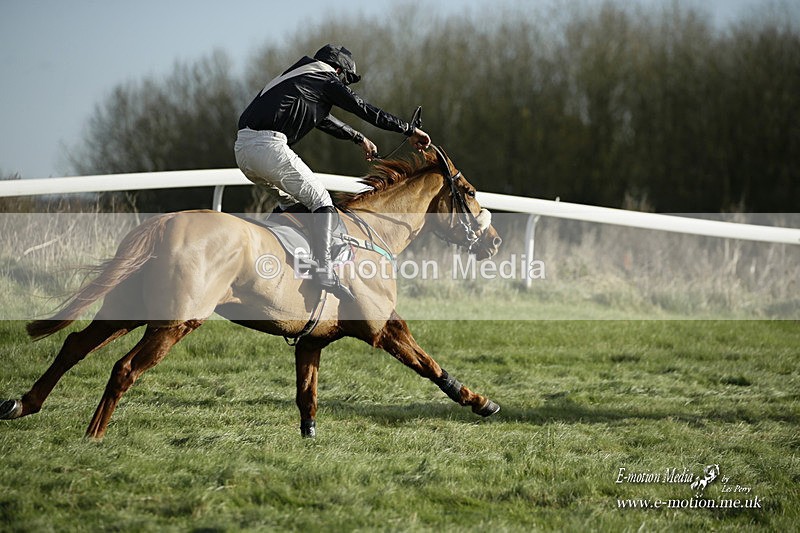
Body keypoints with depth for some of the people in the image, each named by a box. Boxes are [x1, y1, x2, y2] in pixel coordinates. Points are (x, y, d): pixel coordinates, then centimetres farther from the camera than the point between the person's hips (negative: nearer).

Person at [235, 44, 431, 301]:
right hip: (269, 145, -9)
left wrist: (359, 138, 54)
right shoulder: (326, 80, 7)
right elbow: (366, 110, 9)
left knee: (290, 201, 28)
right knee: (321, 202, -2)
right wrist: (410, 130, 19)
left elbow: (324, 120, 44)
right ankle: (325, 274, -16)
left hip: (242, 149, 9)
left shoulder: (296, 77, 32)